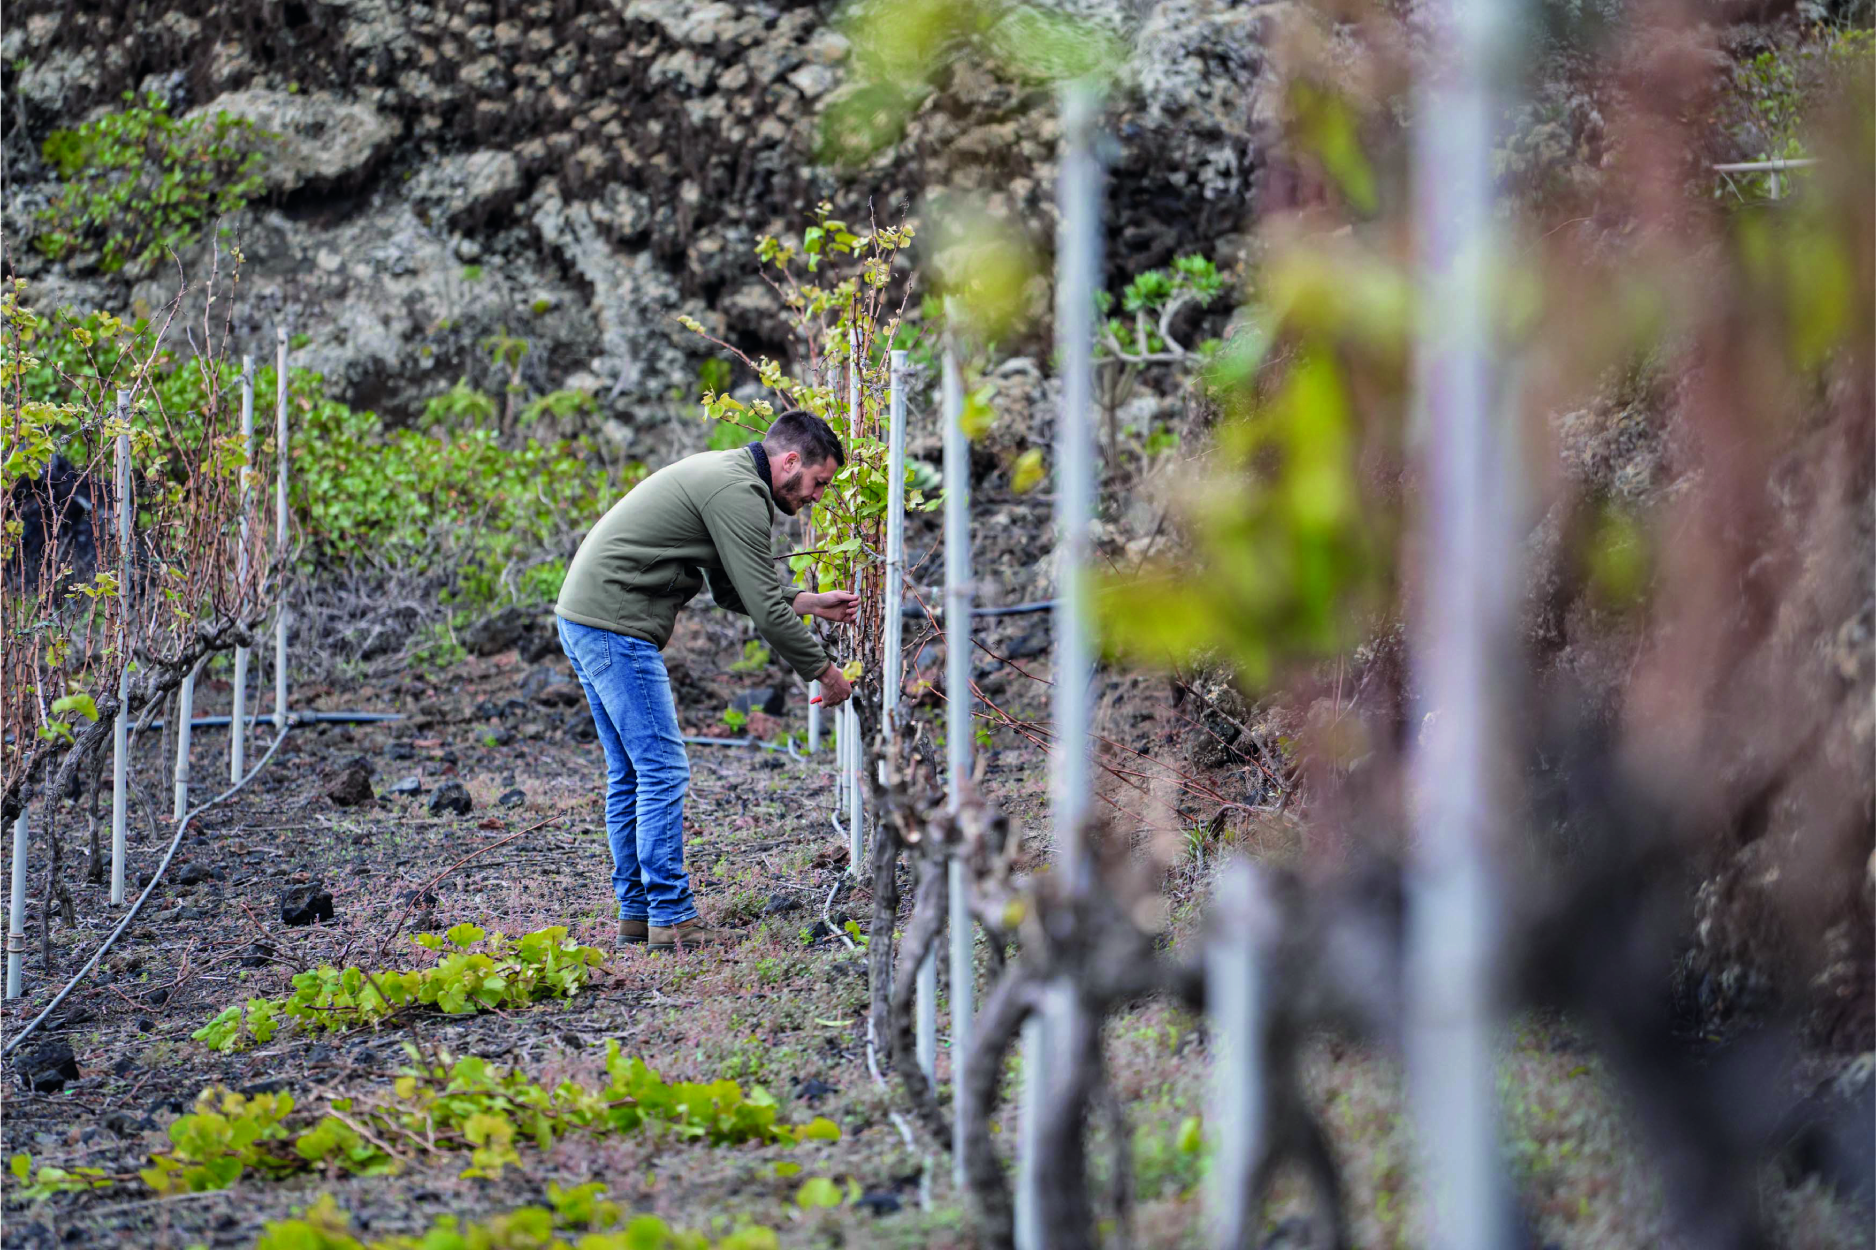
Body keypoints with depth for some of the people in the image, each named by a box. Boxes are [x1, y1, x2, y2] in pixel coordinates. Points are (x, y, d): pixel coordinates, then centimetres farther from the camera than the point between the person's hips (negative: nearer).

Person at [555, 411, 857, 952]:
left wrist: (810, 602, 19)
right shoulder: (739, 493, -14)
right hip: (616, 624, -11)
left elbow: (734, 589, 26)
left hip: (582, 617, 11)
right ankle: (672, 917, -7)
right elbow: (763, 607, -14)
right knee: (662, 769, -8)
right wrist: (822, 669, -3)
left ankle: (637, 909, 18)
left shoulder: (723, 476, 19)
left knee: (631, 773, 15)